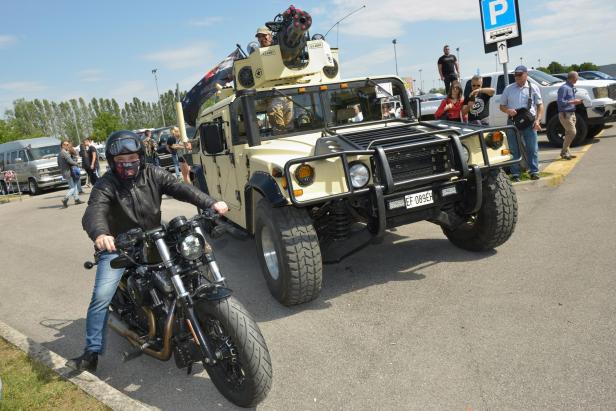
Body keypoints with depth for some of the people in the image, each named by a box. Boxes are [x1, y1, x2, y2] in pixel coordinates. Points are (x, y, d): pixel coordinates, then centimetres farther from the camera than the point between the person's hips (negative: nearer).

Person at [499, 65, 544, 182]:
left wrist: (537, 120, -6)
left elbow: (540, 105, 7)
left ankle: (534, 171, 7)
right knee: (514, 149, 1)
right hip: (513, 121, 1)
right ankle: (515, 173, 6)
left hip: (529, 121, -1)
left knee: (532, 148, 0)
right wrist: (508, 110, -10)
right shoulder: (508, 88, 9)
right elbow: (502, 106, 12)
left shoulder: (533, 88, 7)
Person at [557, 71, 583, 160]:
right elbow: (560, 102, -21)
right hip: (565, 114, -10)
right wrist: (572, 102, -18)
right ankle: (564, 152, -5)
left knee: (569, 133, 11)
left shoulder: (572, 87, 16)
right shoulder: (564, 88, -14)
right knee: (572, 133, -13)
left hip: (571, 113, 10)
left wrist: (576, 101, 9)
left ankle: (565, 152, 18)